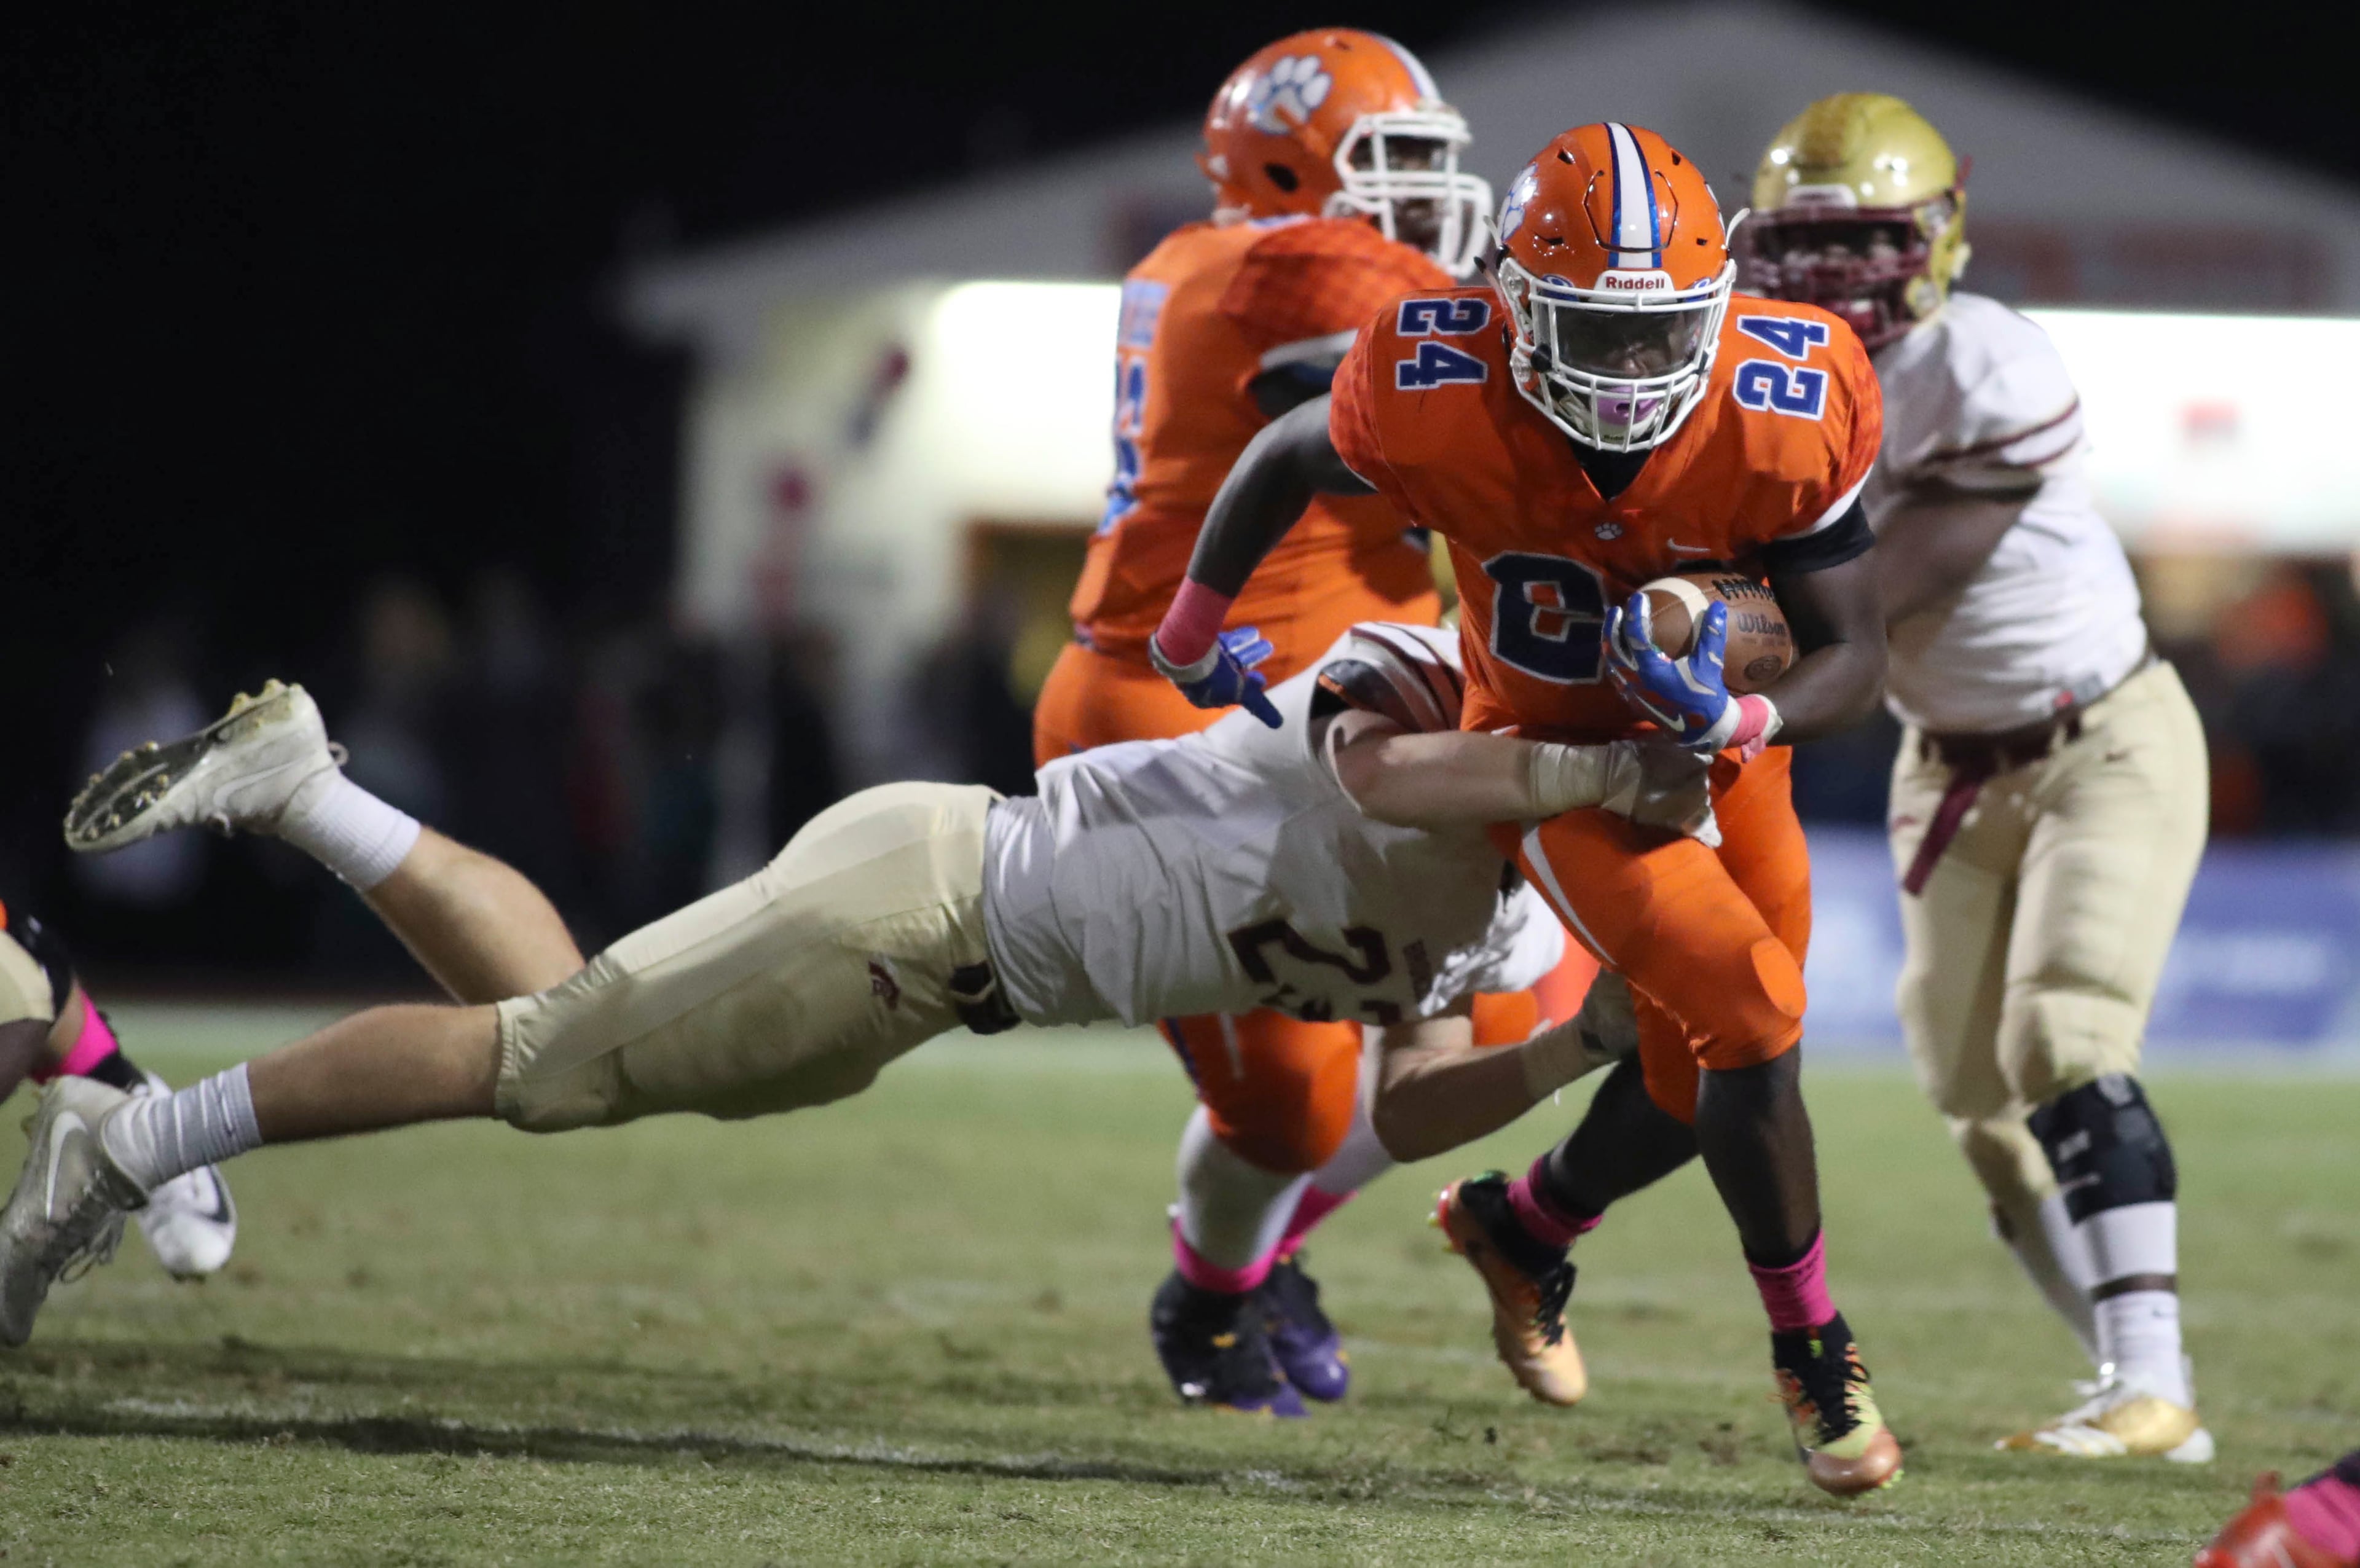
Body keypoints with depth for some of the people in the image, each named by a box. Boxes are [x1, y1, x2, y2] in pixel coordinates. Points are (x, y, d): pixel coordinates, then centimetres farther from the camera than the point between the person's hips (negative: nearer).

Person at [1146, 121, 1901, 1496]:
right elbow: (1288, 459, -7)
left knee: (1702, 1076, 14)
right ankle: (1812, 1347, -1)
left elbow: (1856, 658, -17)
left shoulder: (1789, 421, -28)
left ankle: (1522, 1227, 46)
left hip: (1724, 749, 3)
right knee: (1750, 1016, -20)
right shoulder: (1438, 401, -30)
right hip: (1555, 762, -3)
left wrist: (1736, 720, -38)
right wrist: (1192, 633, 8)